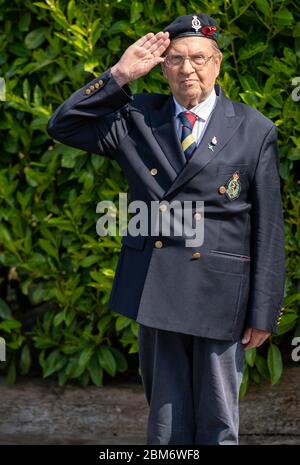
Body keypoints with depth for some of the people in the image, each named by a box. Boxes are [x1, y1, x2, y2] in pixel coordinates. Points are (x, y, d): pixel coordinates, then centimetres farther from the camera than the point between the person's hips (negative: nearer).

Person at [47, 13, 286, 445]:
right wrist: (119, 75, -6)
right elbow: (63, 126, 4)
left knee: (218, 424, 6)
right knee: (166, 422, 9)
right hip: (155, 290, 2)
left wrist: (263, 311, -3)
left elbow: (268, 228, 0)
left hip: (220, 295, -2)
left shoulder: (255, 131, 0)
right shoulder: (138, 119, 7)